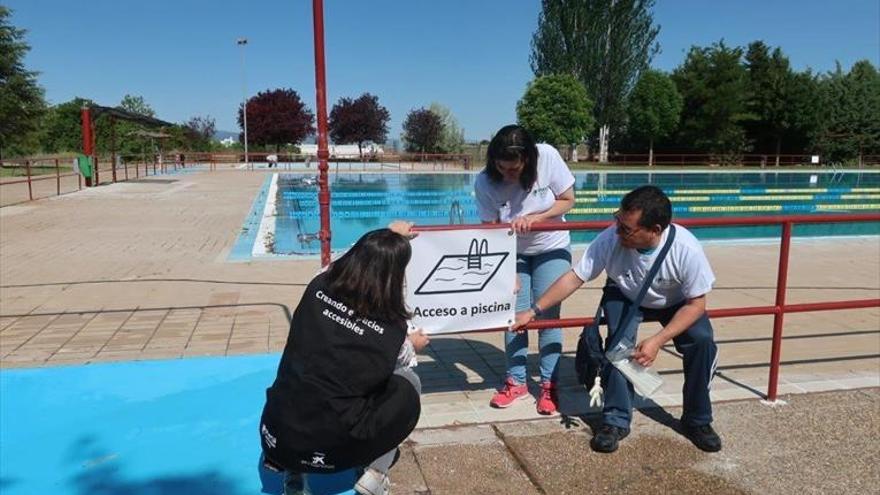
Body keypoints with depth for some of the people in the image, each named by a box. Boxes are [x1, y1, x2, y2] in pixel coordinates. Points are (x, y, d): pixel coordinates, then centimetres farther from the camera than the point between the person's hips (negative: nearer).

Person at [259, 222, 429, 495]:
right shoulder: (392, 328, -13)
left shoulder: (319, 287, -6)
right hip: (329, 451, -4)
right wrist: (411, 346, 32)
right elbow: (399, 364, 11)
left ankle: (292, 473, 23)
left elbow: (356, 258, 18)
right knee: (407, 386, 14)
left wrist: (387, 236, 32)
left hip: (274, 436, 4)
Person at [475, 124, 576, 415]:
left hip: (551, 248, 0)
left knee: (548, 315, -5)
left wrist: (533, 218, -28)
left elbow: (568, 200, -14)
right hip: (514, 253, 1)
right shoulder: (485, 183, -24)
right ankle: (516, 382, 15)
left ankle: (549, 385, 7)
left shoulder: (548, 157, -25)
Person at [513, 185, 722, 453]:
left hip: (675, 303, 0)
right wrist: (533, 311, -23)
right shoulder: (609, 239, -34)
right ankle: (616, 420, -9)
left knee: (702, 341, -22)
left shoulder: (686, 249, -35)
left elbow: (695, 303, -22)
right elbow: (574, 278, -23)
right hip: (625, 298, 0)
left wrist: (658, 340, -33)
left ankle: (697, 421, 2)